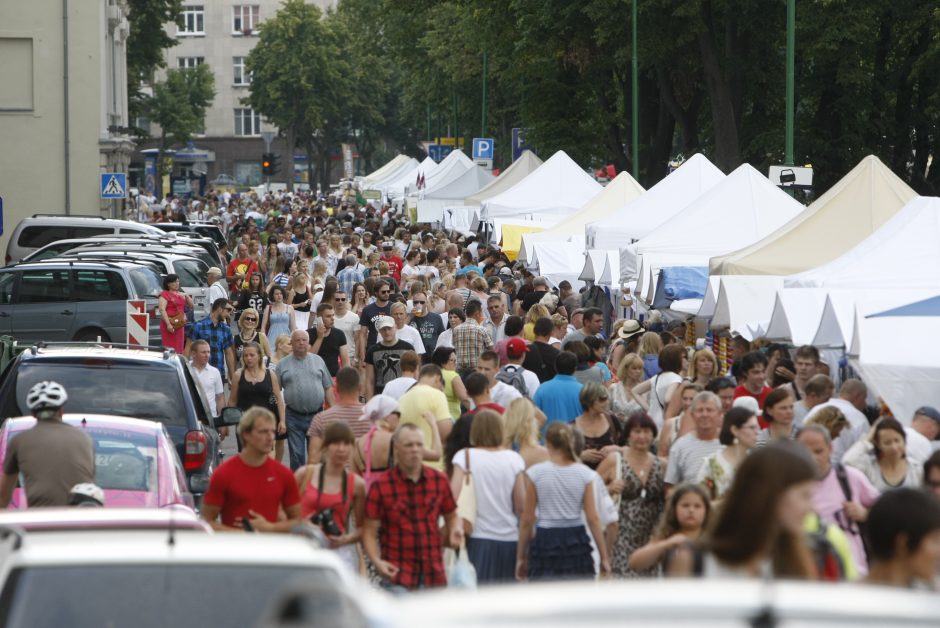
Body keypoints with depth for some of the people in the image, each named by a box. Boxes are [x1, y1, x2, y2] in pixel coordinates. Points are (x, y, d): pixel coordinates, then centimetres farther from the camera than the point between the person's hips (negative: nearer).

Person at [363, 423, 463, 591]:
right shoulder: (381, 486, -2)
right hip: (397, 576, -4)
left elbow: (451, 516, 22)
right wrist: (376, 561, -18)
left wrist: (454, 530, 0)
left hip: (434, 577, 4)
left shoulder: (439, 480, 9)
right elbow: (370, 532, -2)